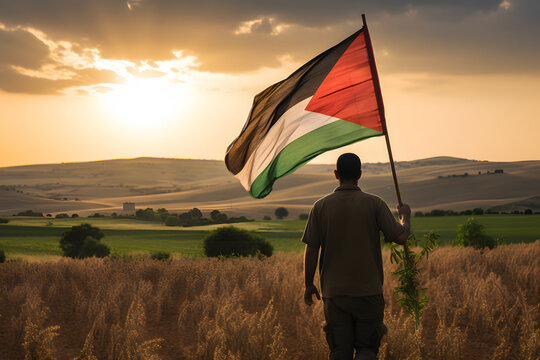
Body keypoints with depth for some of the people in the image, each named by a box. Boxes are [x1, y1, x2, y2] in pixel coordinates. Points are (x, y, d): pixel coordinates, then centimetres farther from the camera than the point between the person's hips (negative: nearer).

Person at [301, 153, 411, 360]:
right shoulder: (374, 203, -4)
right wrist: (405, 217, 14)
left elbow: (311, 250, -1)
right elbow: (400, 237, -7)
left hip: (334, 292, 1)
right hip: (368, 291, -1)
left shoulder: (321, 207, -1)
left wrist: (309, 285, 10)